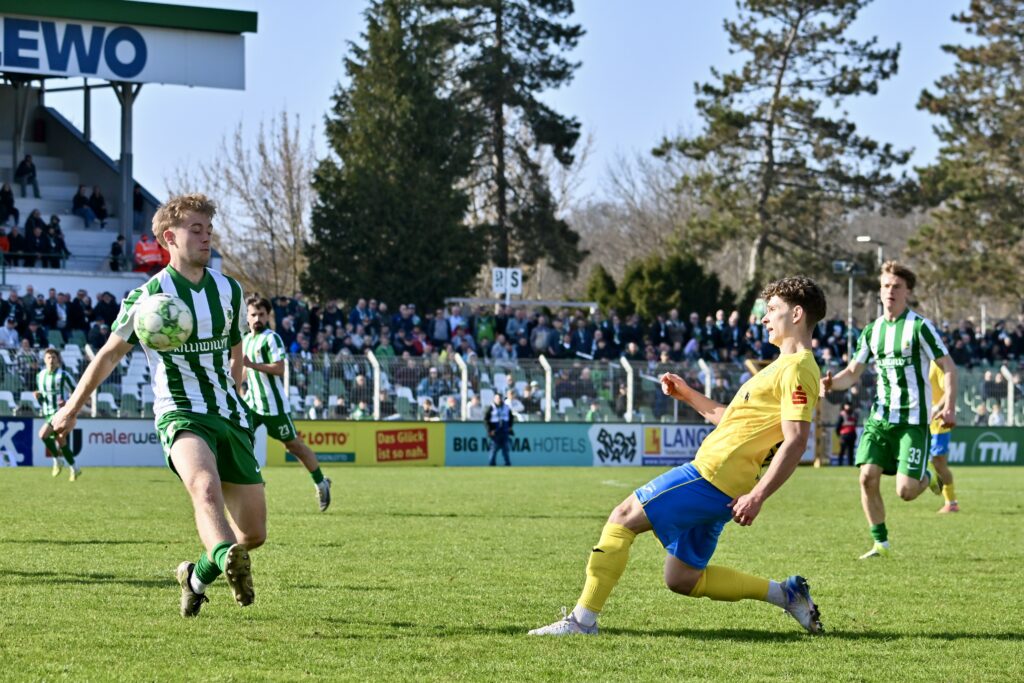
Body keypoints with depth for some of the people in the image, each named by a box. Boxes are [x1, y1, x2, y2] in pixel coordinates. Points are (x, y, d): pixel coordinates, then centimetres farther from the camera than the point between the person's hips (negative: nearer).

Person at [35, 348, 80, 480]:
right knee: (60, 442, 9)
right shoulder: (40, 376, 10)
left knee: (43, 434, -23)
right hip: (48, 413, 7)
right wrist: (38, 396, -1)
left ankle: (57, 460, -5)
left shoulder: (63, 375, -7)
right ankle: (75, 469, 20)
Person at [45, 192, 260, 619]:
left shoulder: (230, 291, 8)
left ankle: (197, 577, 28)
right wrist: (71, 410, 14)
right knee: (206, 487, -37)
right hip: (180, 417, -5)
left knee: (254, 533, 2)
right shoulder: (148, 297, -5)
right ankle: (227, 558, -62)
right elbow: (110, 354, 8)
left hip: (230, 419, 5)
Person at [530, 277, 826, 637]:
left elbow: (797, 440, -22)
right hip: (717, 486, 10)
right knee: (682, 579, 12)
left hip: (713, 475, -10)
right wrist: (688, 395, 25)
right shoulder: (785, 365, 22)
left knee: (624, 517, -8)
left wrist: (757, 495, -28)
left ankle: (582, 619, -9)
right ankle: (785, 593, 17)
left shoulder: (796, 370, -11)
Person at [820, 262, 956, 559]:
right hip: (880, 417, 5)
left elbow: (948, 367, -7)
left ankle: (927, 478, 25)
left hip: (913, 420, -5)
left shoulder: (920, 326, -8)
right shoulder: (872, 331, 8)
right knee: (867, 476, -10)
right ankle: (880, 543, 5)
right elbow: (853, 373, 13)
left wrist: (949, 406, -19)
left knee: (905, 490, -12)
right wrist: (831, 383, -9)